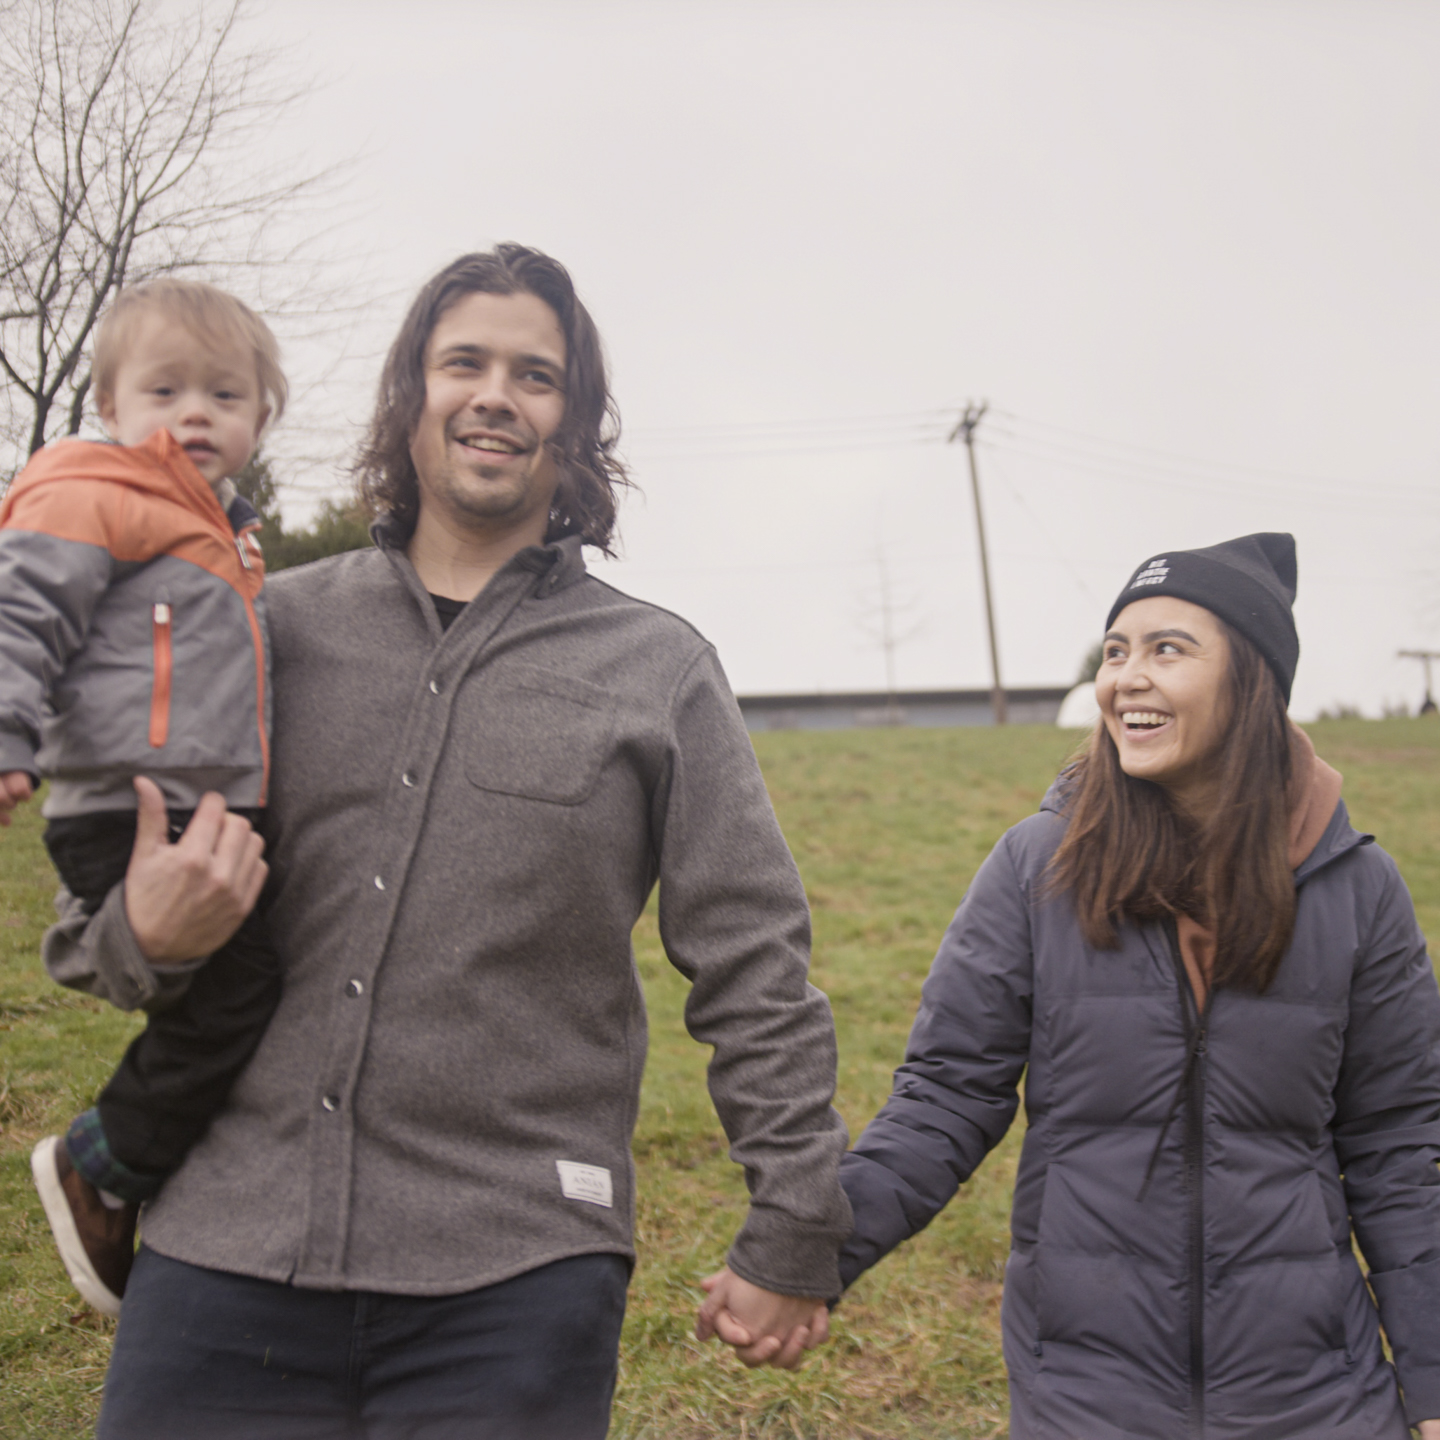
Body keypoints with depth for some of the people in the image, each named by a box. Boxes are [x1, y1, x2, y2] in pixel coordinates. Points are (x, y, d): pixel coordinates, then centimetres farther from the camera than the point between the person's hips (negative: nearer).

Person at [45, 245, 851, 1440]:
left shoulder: (660, 671, 5)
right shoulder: (277, 629, 9)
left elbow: (754, 967, 5)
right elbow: (93, 924, 15)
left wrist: (795, 1230, 2)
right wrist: (140, 934, -8)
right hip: (226, 1255, 2)